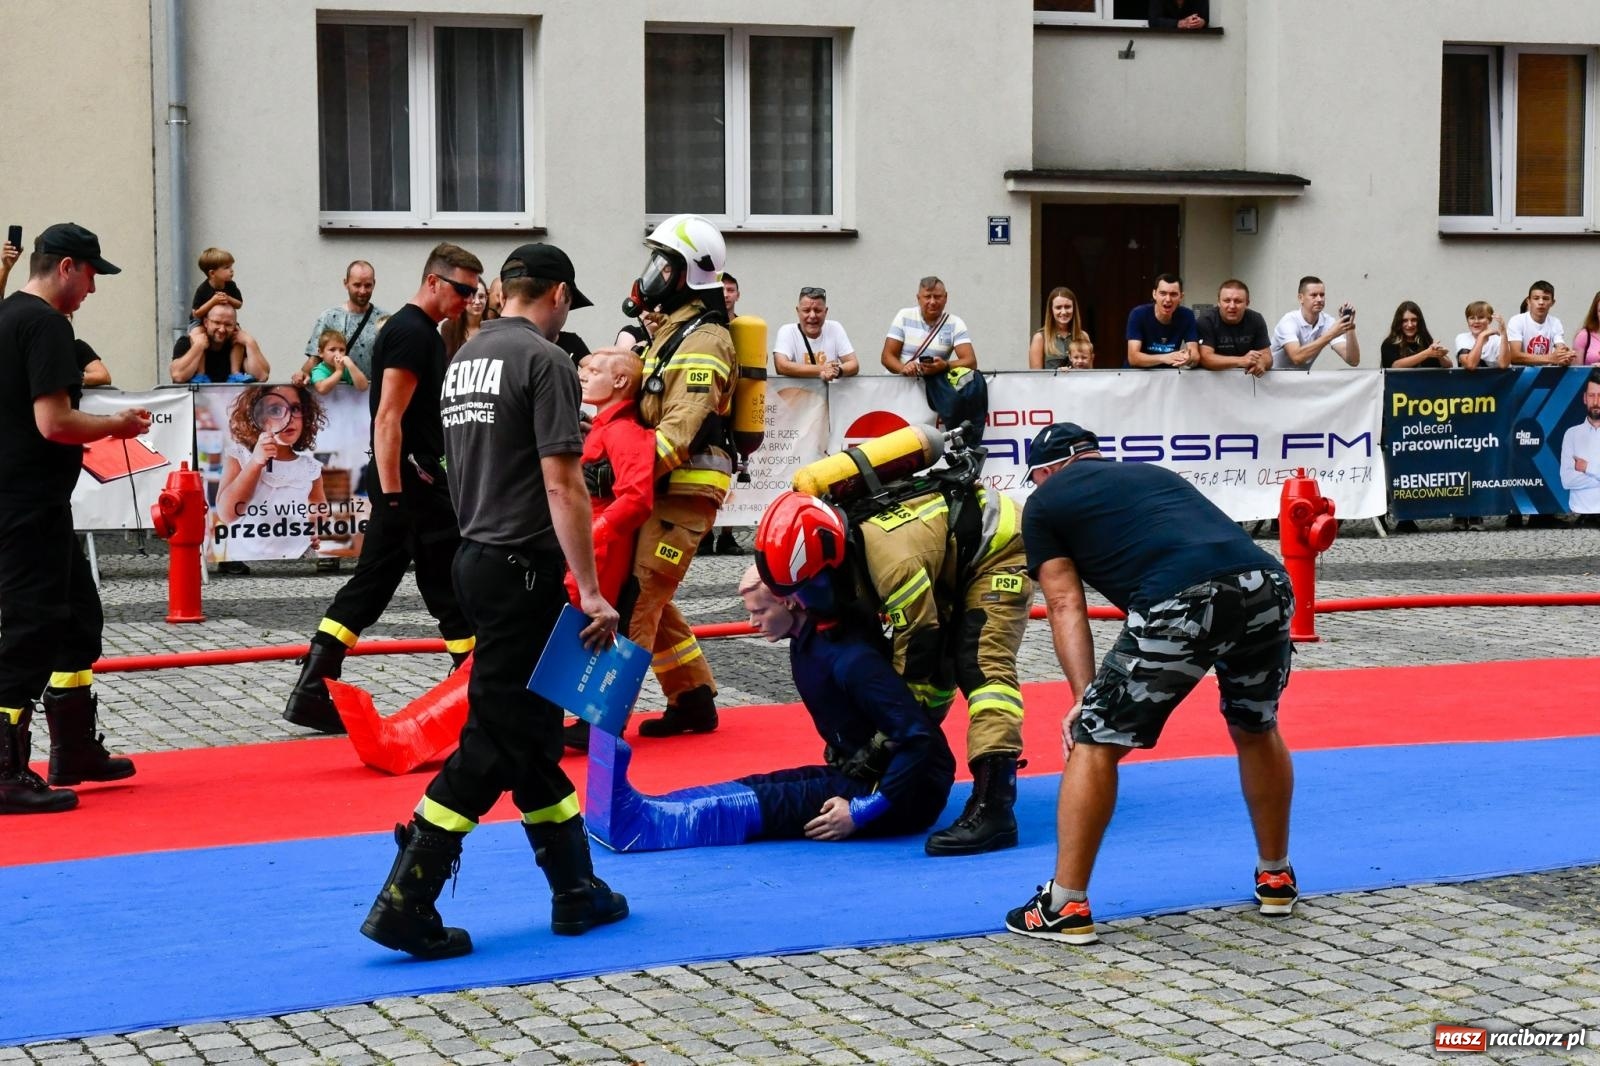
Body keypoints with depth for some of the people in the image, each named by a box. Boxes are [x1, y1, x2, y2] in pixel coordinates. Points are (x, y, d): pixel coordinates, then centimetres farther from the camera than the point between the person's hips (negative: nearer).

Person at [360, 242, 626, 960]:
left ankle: (575, 890, 22)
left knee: (535, 732, 14)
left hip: (477, 557, 9)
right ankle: (403, 905, -8)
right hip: (522, 568, -9)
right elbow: (561, 483, -18)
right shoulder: (544, 361, -12)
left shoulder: (464, 359, 14)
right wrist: (591, 590, -17)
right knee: (495, 742, -6)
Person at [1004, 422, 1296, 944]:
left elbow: (1066, 606, 14)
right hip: (1267, 584, 6)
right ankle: (1276, 878, 41)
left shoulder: (1044, 501, 23)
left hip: (1181, 604, -5)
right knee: (1257, 728, 29)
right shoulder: (1153, 473, 38)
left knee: (1094, 741, 9)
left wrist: (1085, 698, 10)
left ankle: (1065, 906, 10)